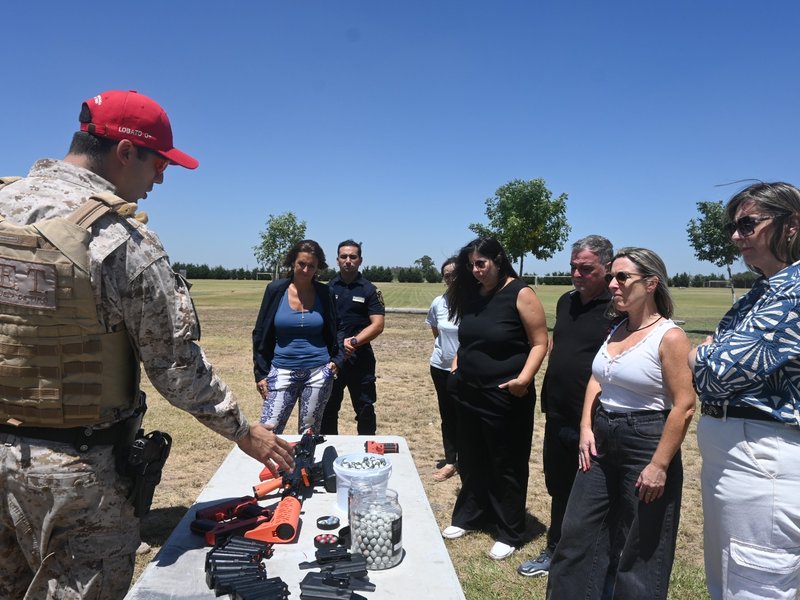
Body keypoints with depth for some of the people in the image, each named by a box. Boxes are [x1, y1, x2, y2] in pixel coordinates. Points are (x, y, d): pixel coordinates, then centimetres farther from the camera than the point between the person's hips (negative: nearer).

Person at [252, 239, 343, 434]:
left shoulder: (325, 293, 0)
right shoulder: (276, 290, -2)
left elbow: (333, 333, 12)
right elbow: (261, 334, 3)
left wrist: (336, 359, -3)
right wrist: (260, 372, 0)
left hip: (318, 372, 0)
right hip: (282, 371, 0)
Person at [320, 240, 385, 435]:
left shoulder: (370, 290, -1)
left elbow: (377, 325, -8)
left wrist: (353, 342, -20)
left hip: (360, 360, -2)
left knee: (365, 410, 7)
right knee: (327, 410, 13)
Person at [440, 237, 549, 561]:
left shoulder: (520, 294, -13)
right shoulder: (472, 295, 5)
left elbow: (539, 343, -13)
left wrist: (524, 378, -25)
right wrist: (457, 363, 4)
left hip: (506, 397, -6)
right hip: (469, 393, 6)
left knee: (507, 466, 8)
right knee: (470, 460, 18)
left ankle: (510, 533, 25)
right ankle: (468, 516, 37)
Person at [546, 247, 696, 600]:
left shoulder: (669, 337, -15)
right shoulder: (615, 331, 7)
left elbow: (684, 407, -17)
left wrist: (660, 466, -18)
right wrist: (586, 429, 0)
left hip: (645, 442, -7)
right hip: (602, 440, 7)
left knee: (641, 548, 11)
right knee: (577, 534, 14)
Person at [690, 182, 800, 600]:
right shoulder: (761, 291, 13)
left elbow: (725, 369, -21)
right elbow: (710, 374, 16)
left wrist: (700, 356, -2)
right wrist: (712, 358, -4)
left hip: (761, 455, -10)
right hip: (725, 448, 10)